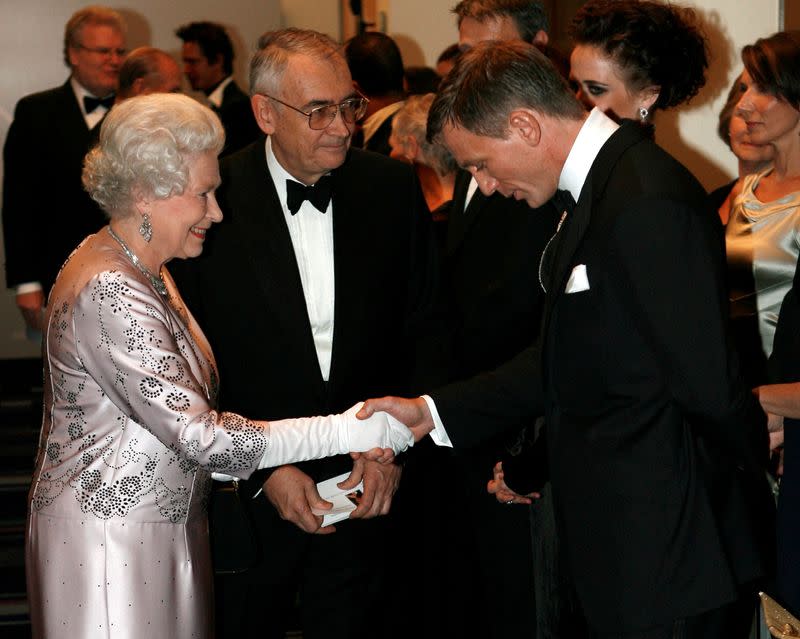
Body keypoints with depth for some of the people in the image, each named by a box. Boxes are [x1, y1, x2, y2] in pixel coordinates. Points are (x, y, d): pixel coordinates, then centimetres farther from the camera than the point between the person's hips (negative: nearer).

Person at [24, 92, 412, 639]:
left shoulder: (144, 270, 9)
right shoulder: (109, 293, -23)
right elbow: (200, 435, -26)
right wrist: (355, 430, -24)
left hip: (163, 526, 9)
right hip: (109, 538, -9)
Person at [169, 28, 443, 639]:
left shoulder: (393, 188, -1)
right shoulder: (212, 201, -11)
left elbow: (424, 330, 4)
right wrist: (262, 471, -11)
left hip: (370, 483, 2)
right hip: (246, 495, -2)